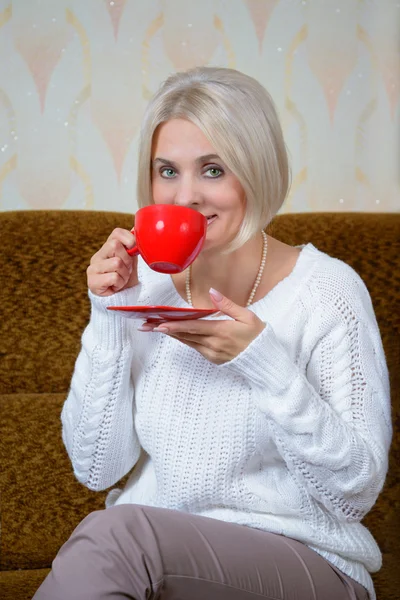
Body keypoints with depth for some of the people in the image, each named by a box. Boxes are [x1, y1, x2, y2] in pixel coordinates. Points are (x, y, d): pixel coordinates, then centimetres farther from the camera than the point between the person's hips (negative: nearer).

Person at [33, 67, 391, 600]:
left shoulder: (326, 290, -11)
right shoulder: (145, 283, 1)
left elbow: (358, 490, -12)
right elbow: (97, 468, 1)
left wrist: (265, 365, -24)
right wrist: (109, 323, -10)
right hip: (155, 550, 4)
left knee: (116, 530, -29)